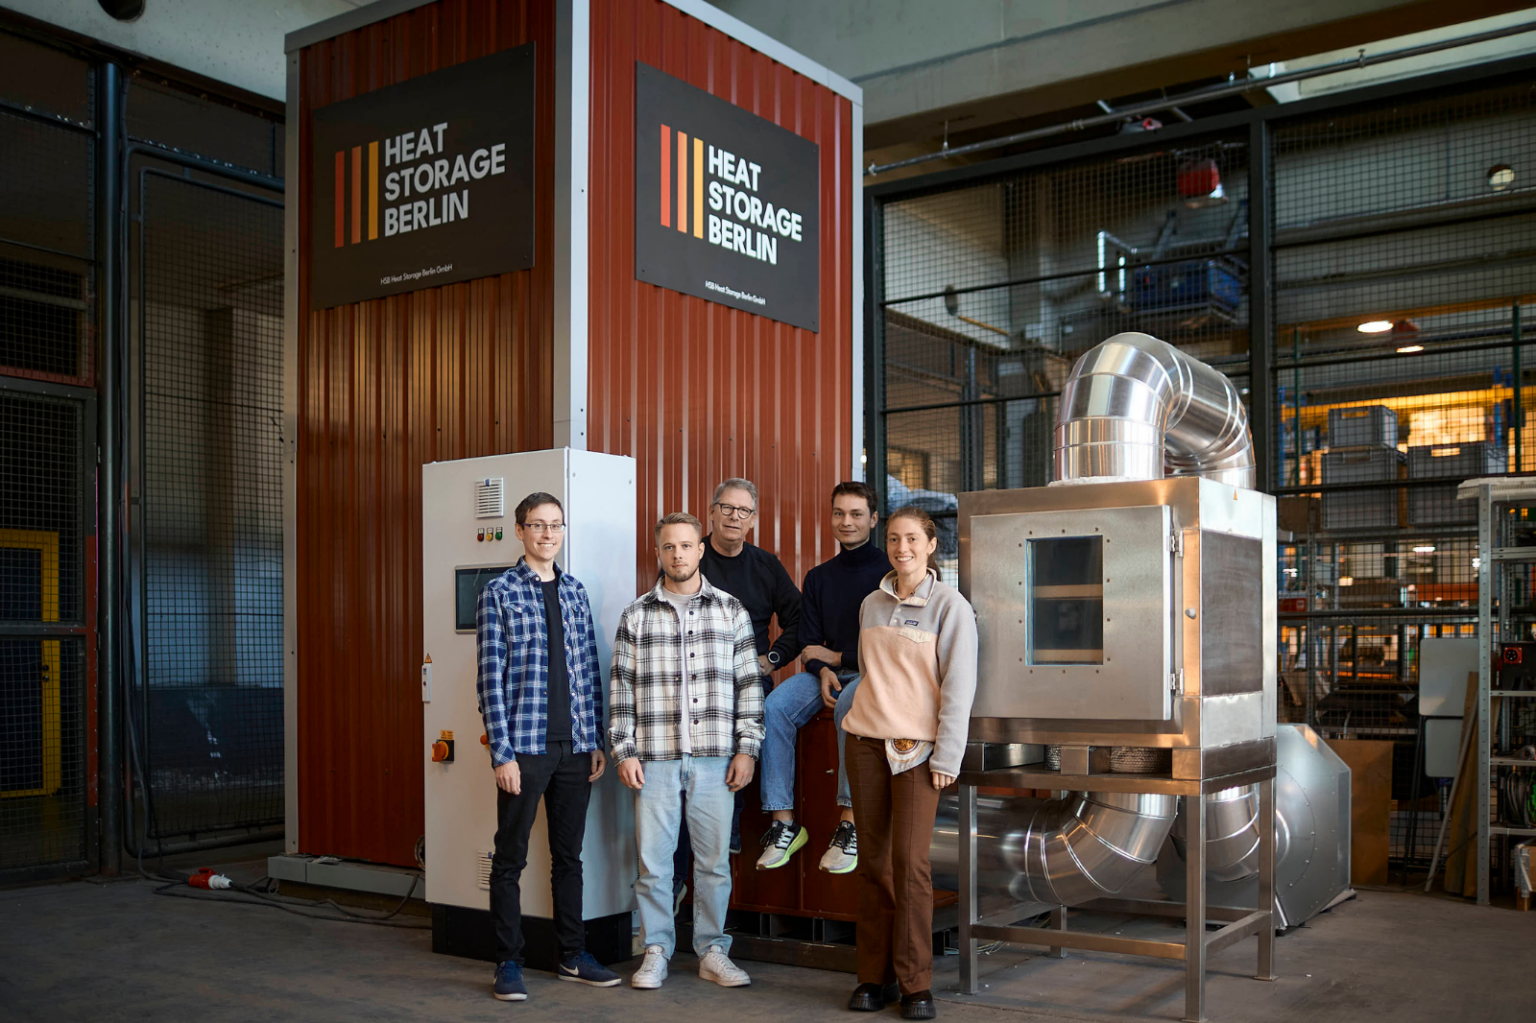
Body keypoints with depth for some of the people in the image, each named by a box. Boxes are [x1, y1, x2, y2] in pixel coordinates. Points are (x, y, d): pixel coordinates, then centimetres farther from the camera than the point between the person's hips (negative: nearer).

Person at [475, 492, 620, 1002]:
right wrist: (502, 752, -13)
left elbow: (590, 672, 13)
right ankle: (509, 963, 14)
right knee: (510, 859, 4)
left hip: (574, 748, 5)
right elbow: (491, 677, -8)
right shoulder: (499, 593, -4)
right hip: (524, 746, -5)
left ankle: (573, 956, 24)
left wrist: (596, 741, 9)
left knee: (569, 855, 14)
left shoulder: (575, 591, 11)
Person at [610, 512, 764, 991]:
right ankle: (656, 950, 17)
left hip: (715, 758, 0)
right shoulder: (635, 616, 7)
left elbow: (749, 684, 6)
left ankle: (712, 951, 19)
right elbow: (621, 688, 6)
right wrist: (623, 751, -1)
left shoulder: (731, 611, 7)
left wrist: (747, 749, 0)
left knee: (714, 859, 6)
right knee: (653, 859, 3)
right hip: (654, 758, 0)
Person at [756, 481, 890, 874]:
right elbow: (808, 642, 13)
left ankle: (850, 824, -35)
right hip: (827, 669, 5)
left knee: (850, 705, -39)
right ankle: (783, 823, -21)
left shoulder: (888, 572, -1)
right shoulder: (818, 577, 17)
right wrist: (823, 670, -9)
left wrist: (837, 656, -4)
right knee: (773, 708, -23)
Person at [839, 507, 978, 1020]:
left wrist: (947, 755, -10)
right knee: (873, 860, 5)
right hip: (866, 739, 4)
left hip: (916, 745, -4)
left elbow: (958, 686, -5)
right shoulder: (871, 604, 12)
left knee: (910, 861, -7)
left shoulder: (950, 606, -2)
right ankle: (874, 976, 12)